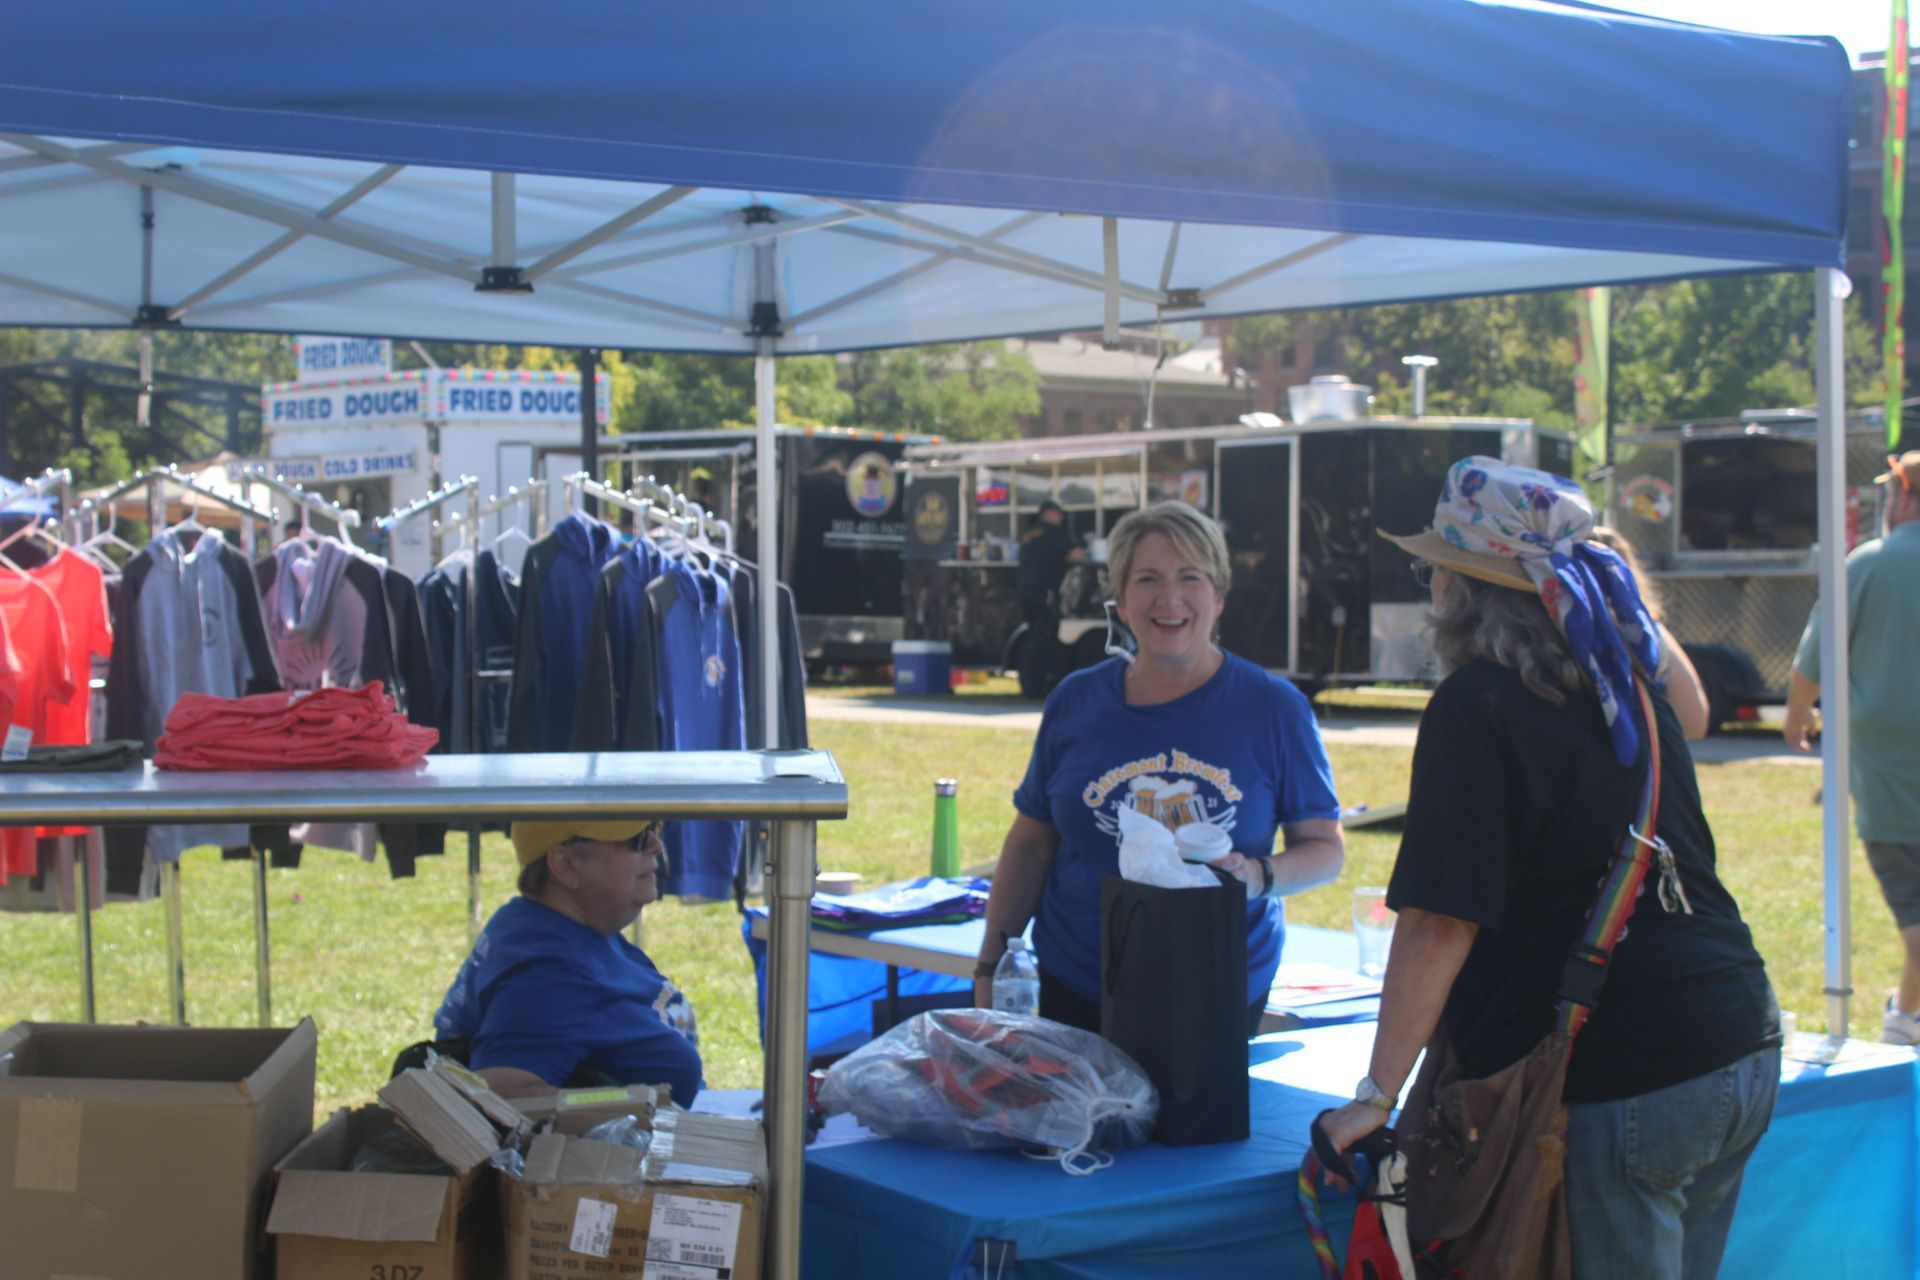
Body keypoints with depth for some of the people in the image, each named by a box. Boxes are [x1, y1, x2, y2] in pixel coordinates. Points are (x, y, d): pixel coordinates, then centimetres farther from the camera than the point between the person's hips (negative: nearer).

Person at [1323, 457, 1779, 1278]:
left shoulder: (1477, 708, -12)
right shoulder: (1629, 689, 10)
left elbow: (1440, 924, -16)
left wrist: (1375, 1097, -12)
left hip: (1616, 1083, -8)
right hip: (1747, 1055, 8)